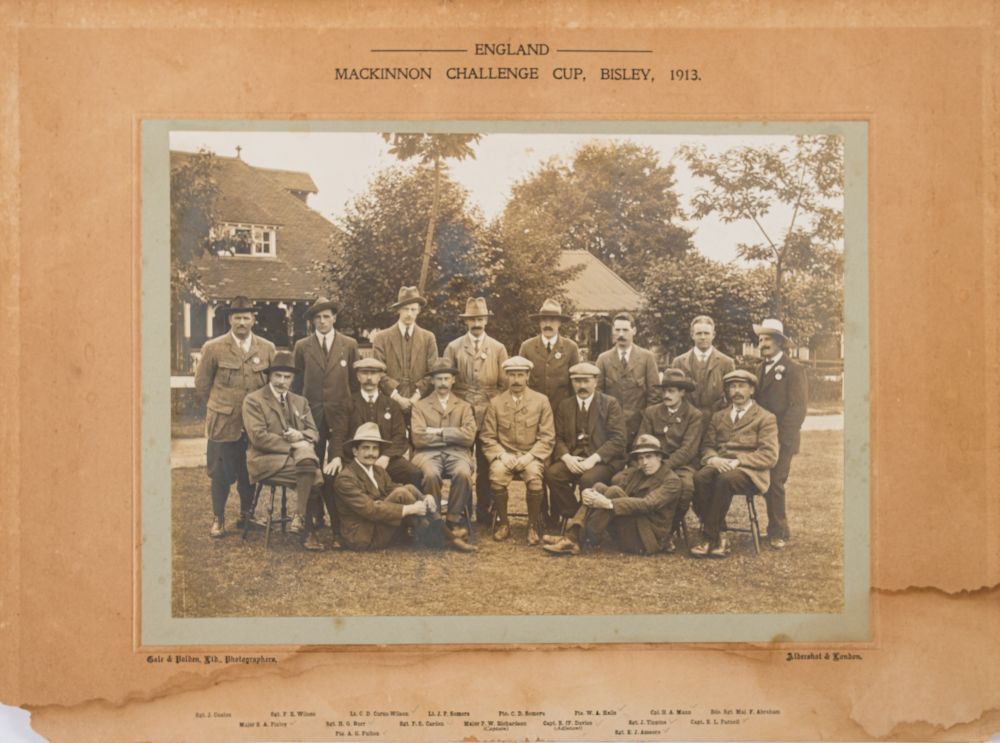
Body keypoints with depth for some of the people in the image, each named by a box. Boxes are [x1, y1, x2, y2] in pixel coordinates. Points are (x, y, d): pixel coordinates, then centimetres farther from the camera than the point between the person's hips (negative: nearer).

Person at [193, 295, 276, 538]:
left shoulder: (267, 349, 4)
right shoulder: (213, 348, -1)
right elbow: (201, 383, 7)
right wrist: (220, 406, 10)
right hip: (223, 424, -2)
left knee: (250, 472, 8)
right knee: (221, 473, 2)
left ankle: (246, 514, 25)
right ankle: (218, 518, 15)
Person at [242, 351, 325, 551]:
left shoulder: (301, 402, 21)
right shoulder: (253, 400, 2)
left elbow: (314, 433, 14)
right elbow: (258, 437, -10)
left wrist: (301, 436, -10)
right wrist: (292, 445, -16)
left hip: (299, 453, 5)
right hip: (267, 460, -5)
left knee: (308, 460, -31)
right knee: (313, 474, -28)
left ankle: (299, 519, -25)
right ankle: (308, 529, -19)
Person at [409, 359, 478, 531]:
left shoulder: (464, 407, 17)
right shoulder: (420, 406, 13)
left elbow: (469, 436, -1)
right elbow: (418, 438, -4)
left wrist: (438, 432, -4)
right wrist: (453, 435, -1)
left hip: (457, 452, 1)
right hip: (429, 453, -1)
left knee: (463, 473, -33)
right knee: (431, 474, -34)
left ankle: (454, 519, -16)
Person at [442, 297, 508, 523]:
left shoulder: (498, 349, 9)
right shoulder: (453, 347, 8)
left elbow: (504, 384, 7)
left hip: (489, 415, 0)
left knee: (485, 465, 1)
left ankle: (483, 510, 9)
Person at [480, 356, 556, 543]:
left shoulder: (541, 401, 6)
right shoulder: (496, 403, 9)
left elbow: (547, 437, 2)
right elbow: (487, 437, 6)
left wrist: (529, 456, -12)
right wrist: (502, 455, -11)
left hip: (531, 456, -1)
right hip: (504, 455, 1)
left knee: (534, 477, -33)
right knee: (497, 476, -31)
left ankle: (534, 526, -12)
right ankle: (502, 523, -9)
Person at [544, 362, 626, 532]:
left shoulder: (610, 404, 2)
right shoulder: (565, 405, 15)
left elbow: (617, 439, -7)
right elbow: (558, 438, 10)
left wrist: (593, 459, -19)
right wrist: (567, 457, -12)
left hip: (603, 459, -4)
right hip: (573, 458, 4)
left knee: (588, 479, -34)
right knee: (552, 473, -26)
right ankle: (574, 517, -10)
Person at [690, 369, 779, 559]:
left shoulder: (765, 418, 10)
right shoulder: (718, 417, 25)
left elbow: (769, 455, -2)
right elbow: (707, 446, 17)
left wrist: (737, 461, -15)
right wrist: (713, 459, -9)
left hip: (749, 472, -4)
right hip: (719, 466, 4)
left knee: (725, 479, -38)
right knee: (700, 477, -32)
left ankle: (708, 538, -30)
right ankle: (719, 537, -27)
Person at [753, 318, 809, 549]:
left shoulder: (793, 370, -5)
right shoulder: (760, 369, 16)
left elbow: (798, 408, -11)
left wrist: (780, 439, -16)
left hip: (781, 440, -6)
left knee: (775, 484, -8)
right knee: (768, 484, 6)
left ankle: (777, 533, 1)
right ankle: (780, 531, 17)